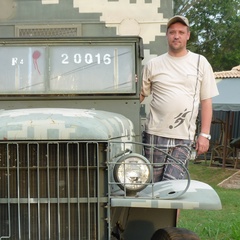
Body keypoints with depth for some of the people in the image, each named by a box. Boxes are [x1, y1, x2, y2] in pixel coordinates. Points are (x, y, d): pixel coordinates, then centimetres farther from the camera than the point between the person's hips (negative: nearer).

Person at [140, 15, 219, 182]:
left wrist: (205, 134, 0)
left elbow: (206, 101, 7)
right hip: (155, 135, 1)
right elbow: (140, 95, 11)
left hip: (185, 138, -1)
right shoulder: (153, 65, 8)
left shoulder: (200, 63, 8)